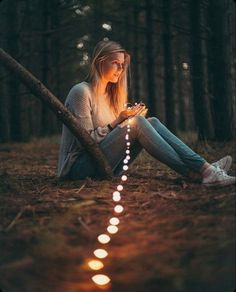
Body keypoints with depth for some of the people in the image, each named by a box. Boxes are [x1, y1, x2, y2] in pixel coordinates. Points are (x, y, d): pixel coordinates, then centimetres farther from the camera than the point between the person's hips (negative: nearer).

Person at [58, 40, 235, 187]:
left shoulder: (109, 94, 17)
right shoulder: (81, 92, -11)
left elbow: (114, 133, 14)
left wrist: (126, 119, -3)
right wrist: (117, 121, -18)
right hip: (81, 167, -8)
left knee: (152, 122, -9)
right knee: (137, 122, -25)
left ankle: (205, 168, -23)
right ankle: (193, 173, -26)